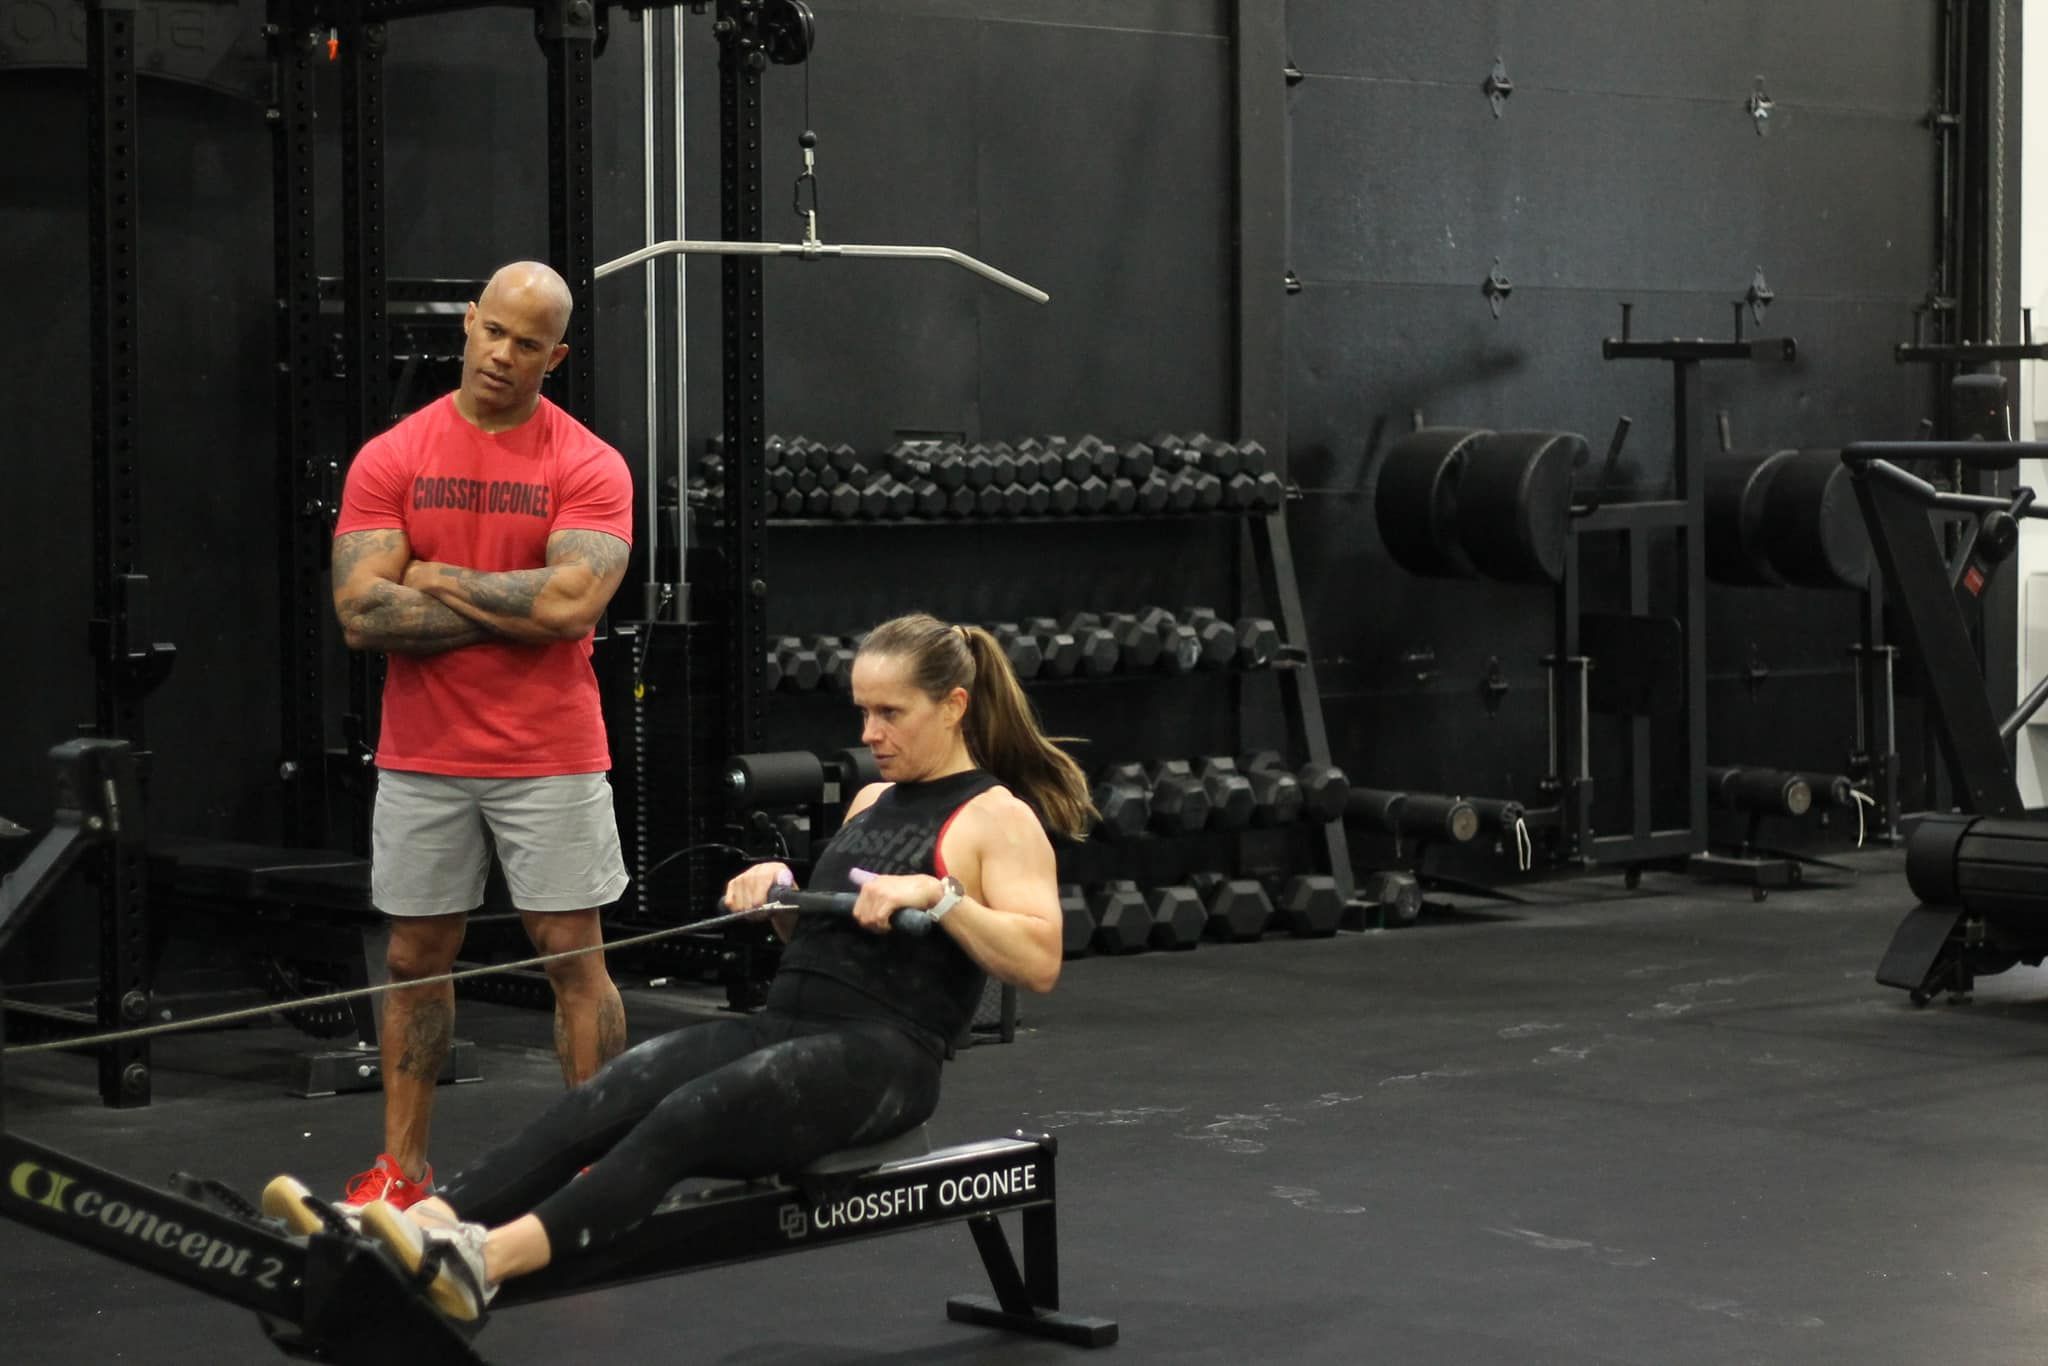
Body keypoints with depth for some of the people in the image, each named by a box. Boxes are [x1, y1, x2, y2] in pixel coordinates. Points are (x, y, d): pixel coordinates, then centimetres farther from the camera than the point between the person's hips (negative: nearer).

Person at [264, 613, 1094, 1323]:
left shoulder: (1001, 818, -2)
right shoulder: (873, 799, 21)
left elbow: (1039, 964, -14)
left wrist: (938, 894, -24)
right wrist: (781, 887, 10)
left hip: (881, 1056, -7)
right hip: (784, 1021, 7)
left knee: (687, 1119, -34)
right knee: (600, 1102, -21)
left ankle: (481, 1263, -54)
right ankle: (421, 1231, -42)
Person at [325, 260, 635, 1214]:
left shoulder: (589, 467, -5)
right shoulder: (389, 461, 0)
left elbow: (573, 602, -19)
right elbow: (361, 614, -10)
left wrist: (441, 579, -10)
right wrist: (517, 606, -12)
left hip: (551, 758, -2)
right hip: (421, 758, 2)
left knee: (572, 955, 1)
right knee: (415, 957, 10)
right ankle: (401, 1167, 20)